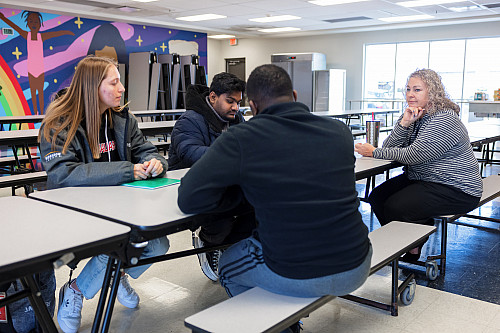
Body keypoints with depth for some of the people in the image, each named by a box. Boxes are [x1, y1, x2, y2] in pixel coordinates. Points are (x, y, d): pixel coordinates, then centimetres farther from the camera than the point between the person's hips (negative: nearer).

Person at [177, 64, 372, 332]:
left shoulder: (241, 138, -14)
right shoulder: (340, 132, -1)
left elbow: (189, 198, -14)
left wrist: (241, 190, 1)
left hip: (295, 277, -5)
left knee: (227, 265, 28)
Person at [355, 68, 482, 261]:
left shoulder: (445, 119, -19)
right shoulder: (413, 115, 7)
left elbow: (412, 155, -25)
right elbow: (390, 147, -3)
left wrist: (374, 152, -18)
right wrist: (404, 123, -18)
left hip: (455, 189, -9)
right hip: (419, 179, 9)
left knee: (395, 207, -22)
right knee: (377, 198, -4)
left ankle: (413, 251, 5)